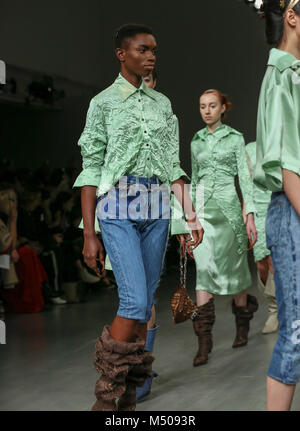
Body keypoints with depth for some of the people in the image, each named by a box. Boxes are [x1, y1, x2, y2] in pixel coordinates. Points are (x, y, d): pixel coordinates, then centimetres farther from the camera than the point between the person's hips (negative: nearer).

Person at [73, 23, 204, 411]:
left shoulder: (162, 103, 16)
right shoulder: (103, 102, 4)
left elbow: (172, 165, 17)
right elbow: (91, 170, 0)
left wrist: (191, 215, 8)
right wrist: (89, 235, -5)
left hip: (158, 208, 5)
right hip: (119, 206, -4)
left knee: (145, 302, 4)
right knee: (135, 301, -16)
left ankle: (129, 395, 13)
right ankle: (106, 396, -3)